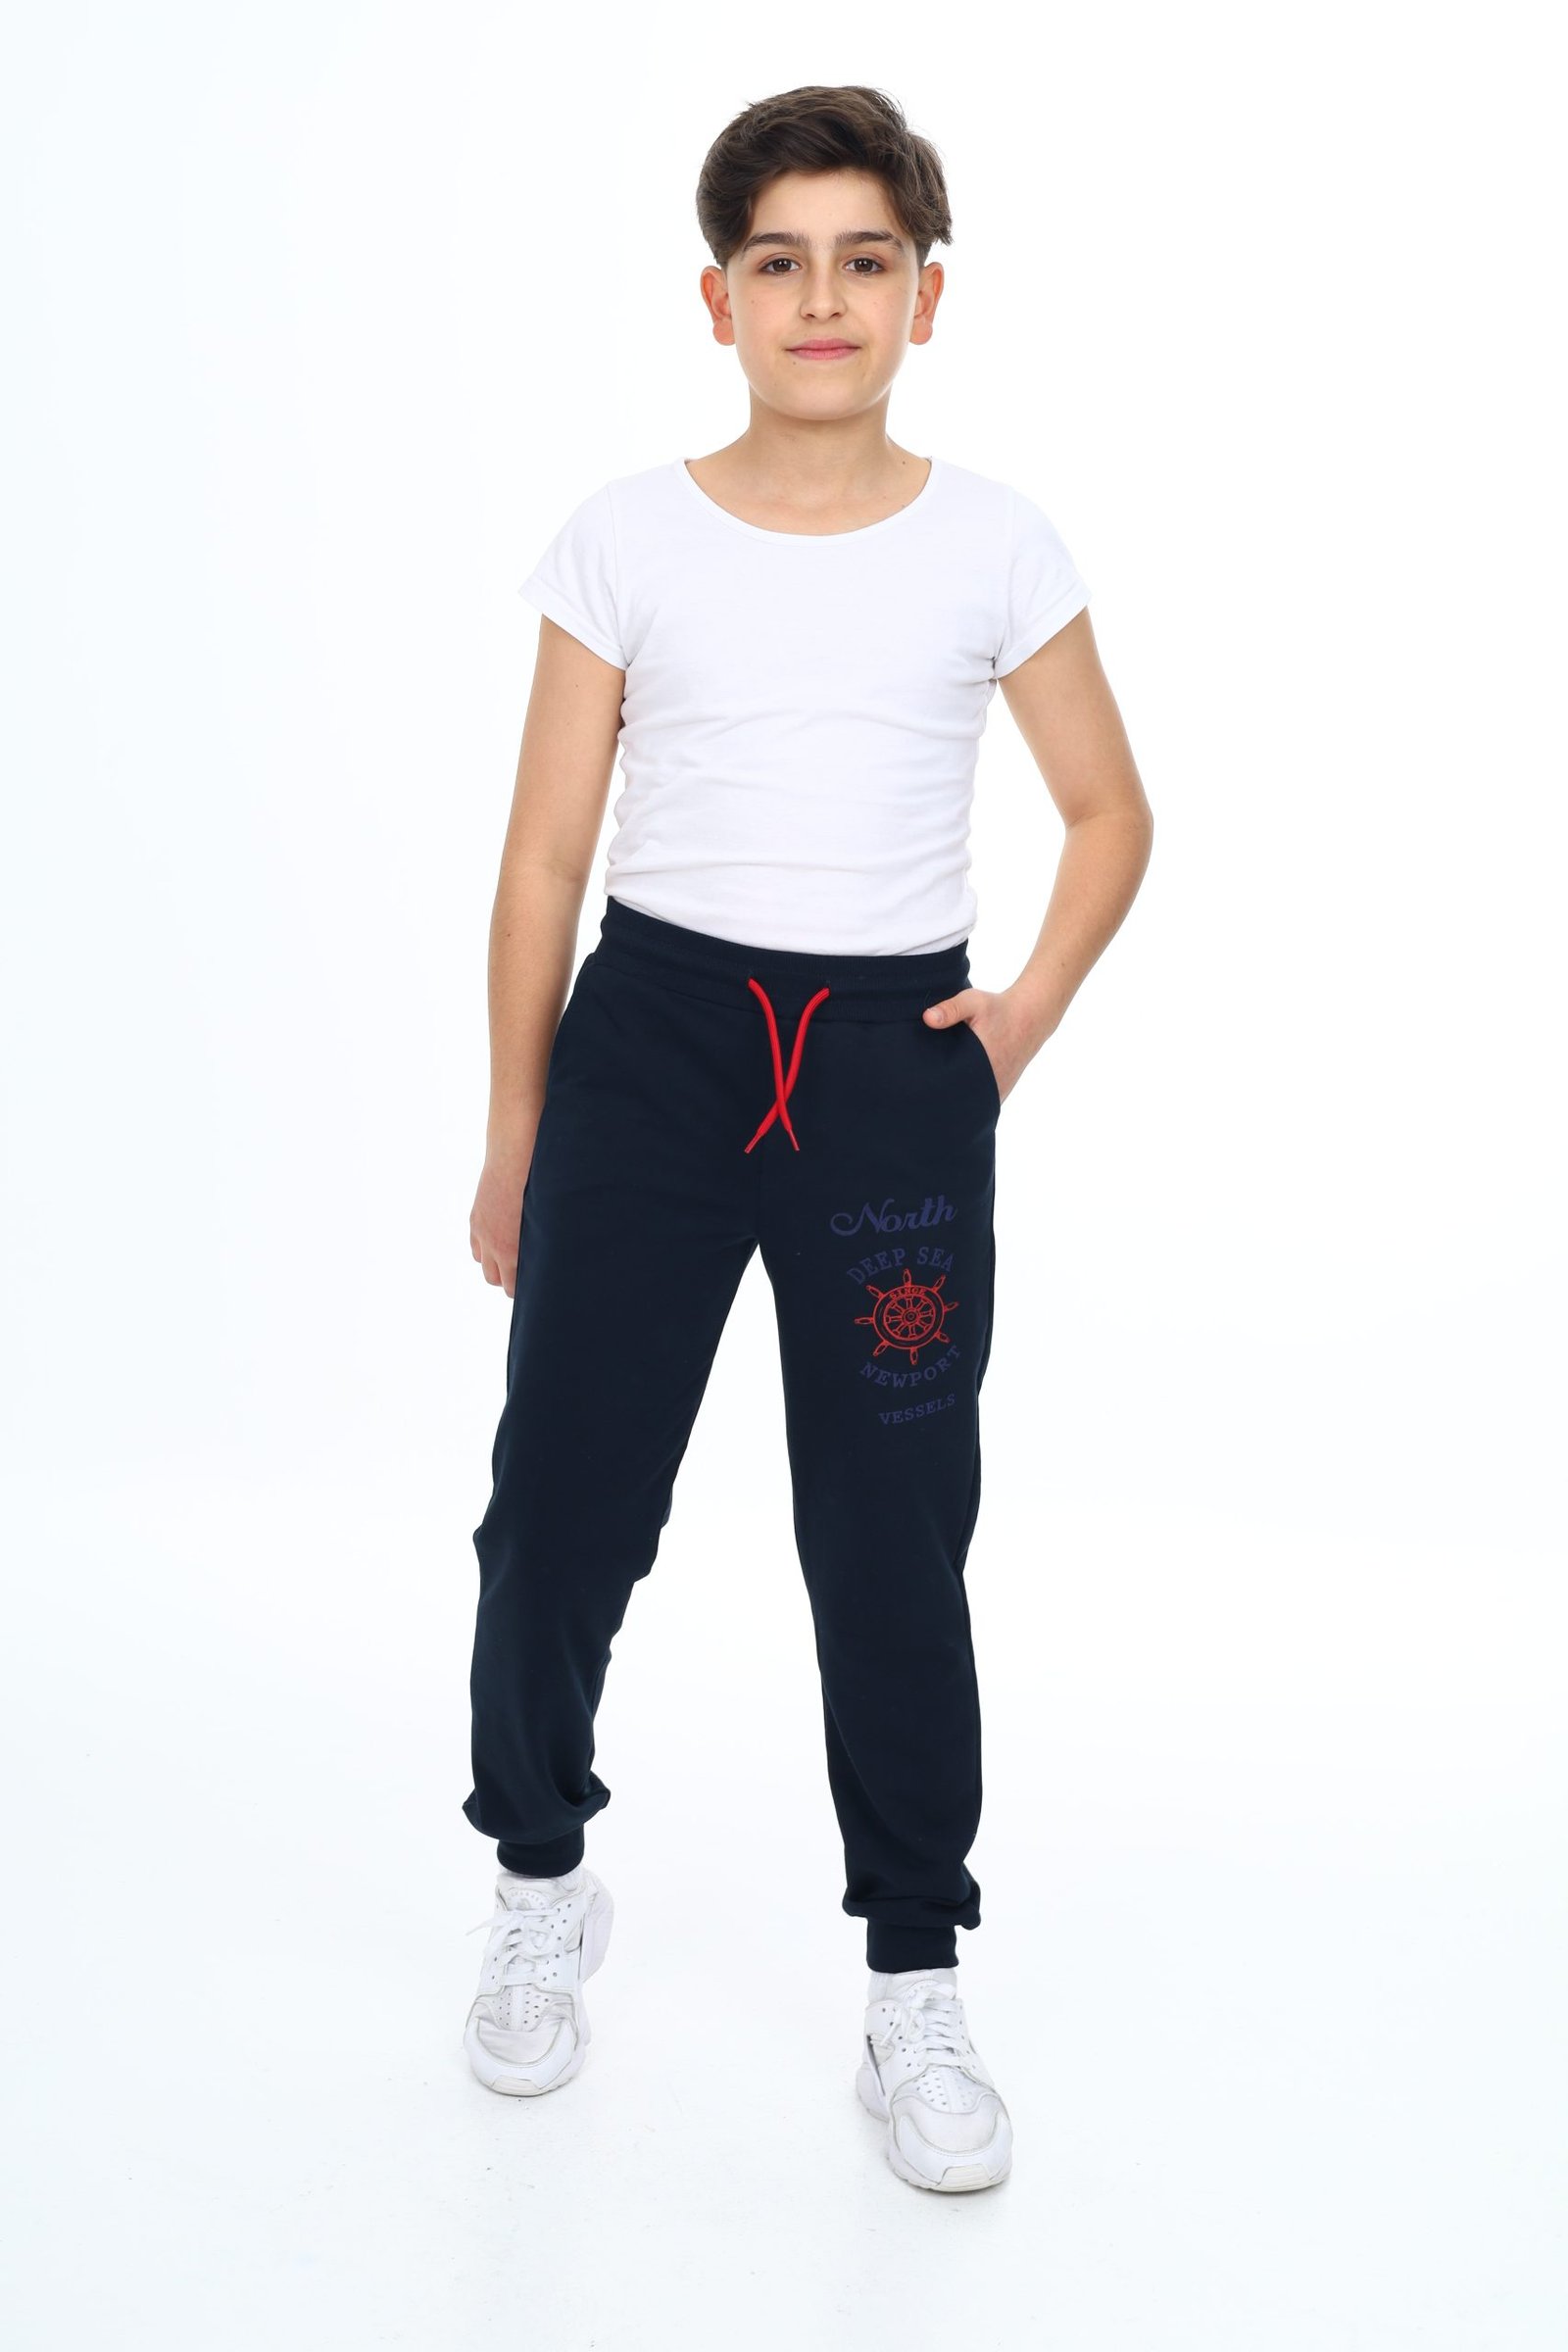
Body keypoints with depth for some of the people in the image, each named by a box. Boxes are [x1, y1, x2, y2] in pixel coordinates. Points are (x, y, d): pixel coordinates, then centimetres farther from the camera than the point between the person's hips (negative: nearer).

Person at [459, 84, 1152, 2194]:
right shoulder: (628, 538, 2)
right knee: (562, 1508, 1)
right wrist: (514, 1137, 5)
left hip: (896, 1061, 0)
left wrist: (1026, 1014, -1)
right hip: (653, 1031, 0)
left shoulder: (994, 547, 3)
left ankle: (917, 1992, 19)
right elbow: (546, 853, 4)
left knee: (894, 1546, 3)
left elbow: (1109, 814, 14)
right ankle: (541, 1883, 29)